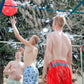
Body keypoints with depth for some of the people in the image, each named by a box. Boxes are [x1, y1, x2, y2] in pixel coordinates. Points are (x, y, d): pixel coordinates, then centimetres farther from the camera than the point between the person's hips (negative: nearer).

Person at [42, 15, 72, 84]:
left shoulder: (51, 35, 2)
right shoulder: (67, 39, 20)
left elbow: (48, 54, -8)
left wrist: (44, 71, -8)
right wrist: (70, 72, 27)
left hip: (55, 66, -6)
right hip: (66, 67, 6)